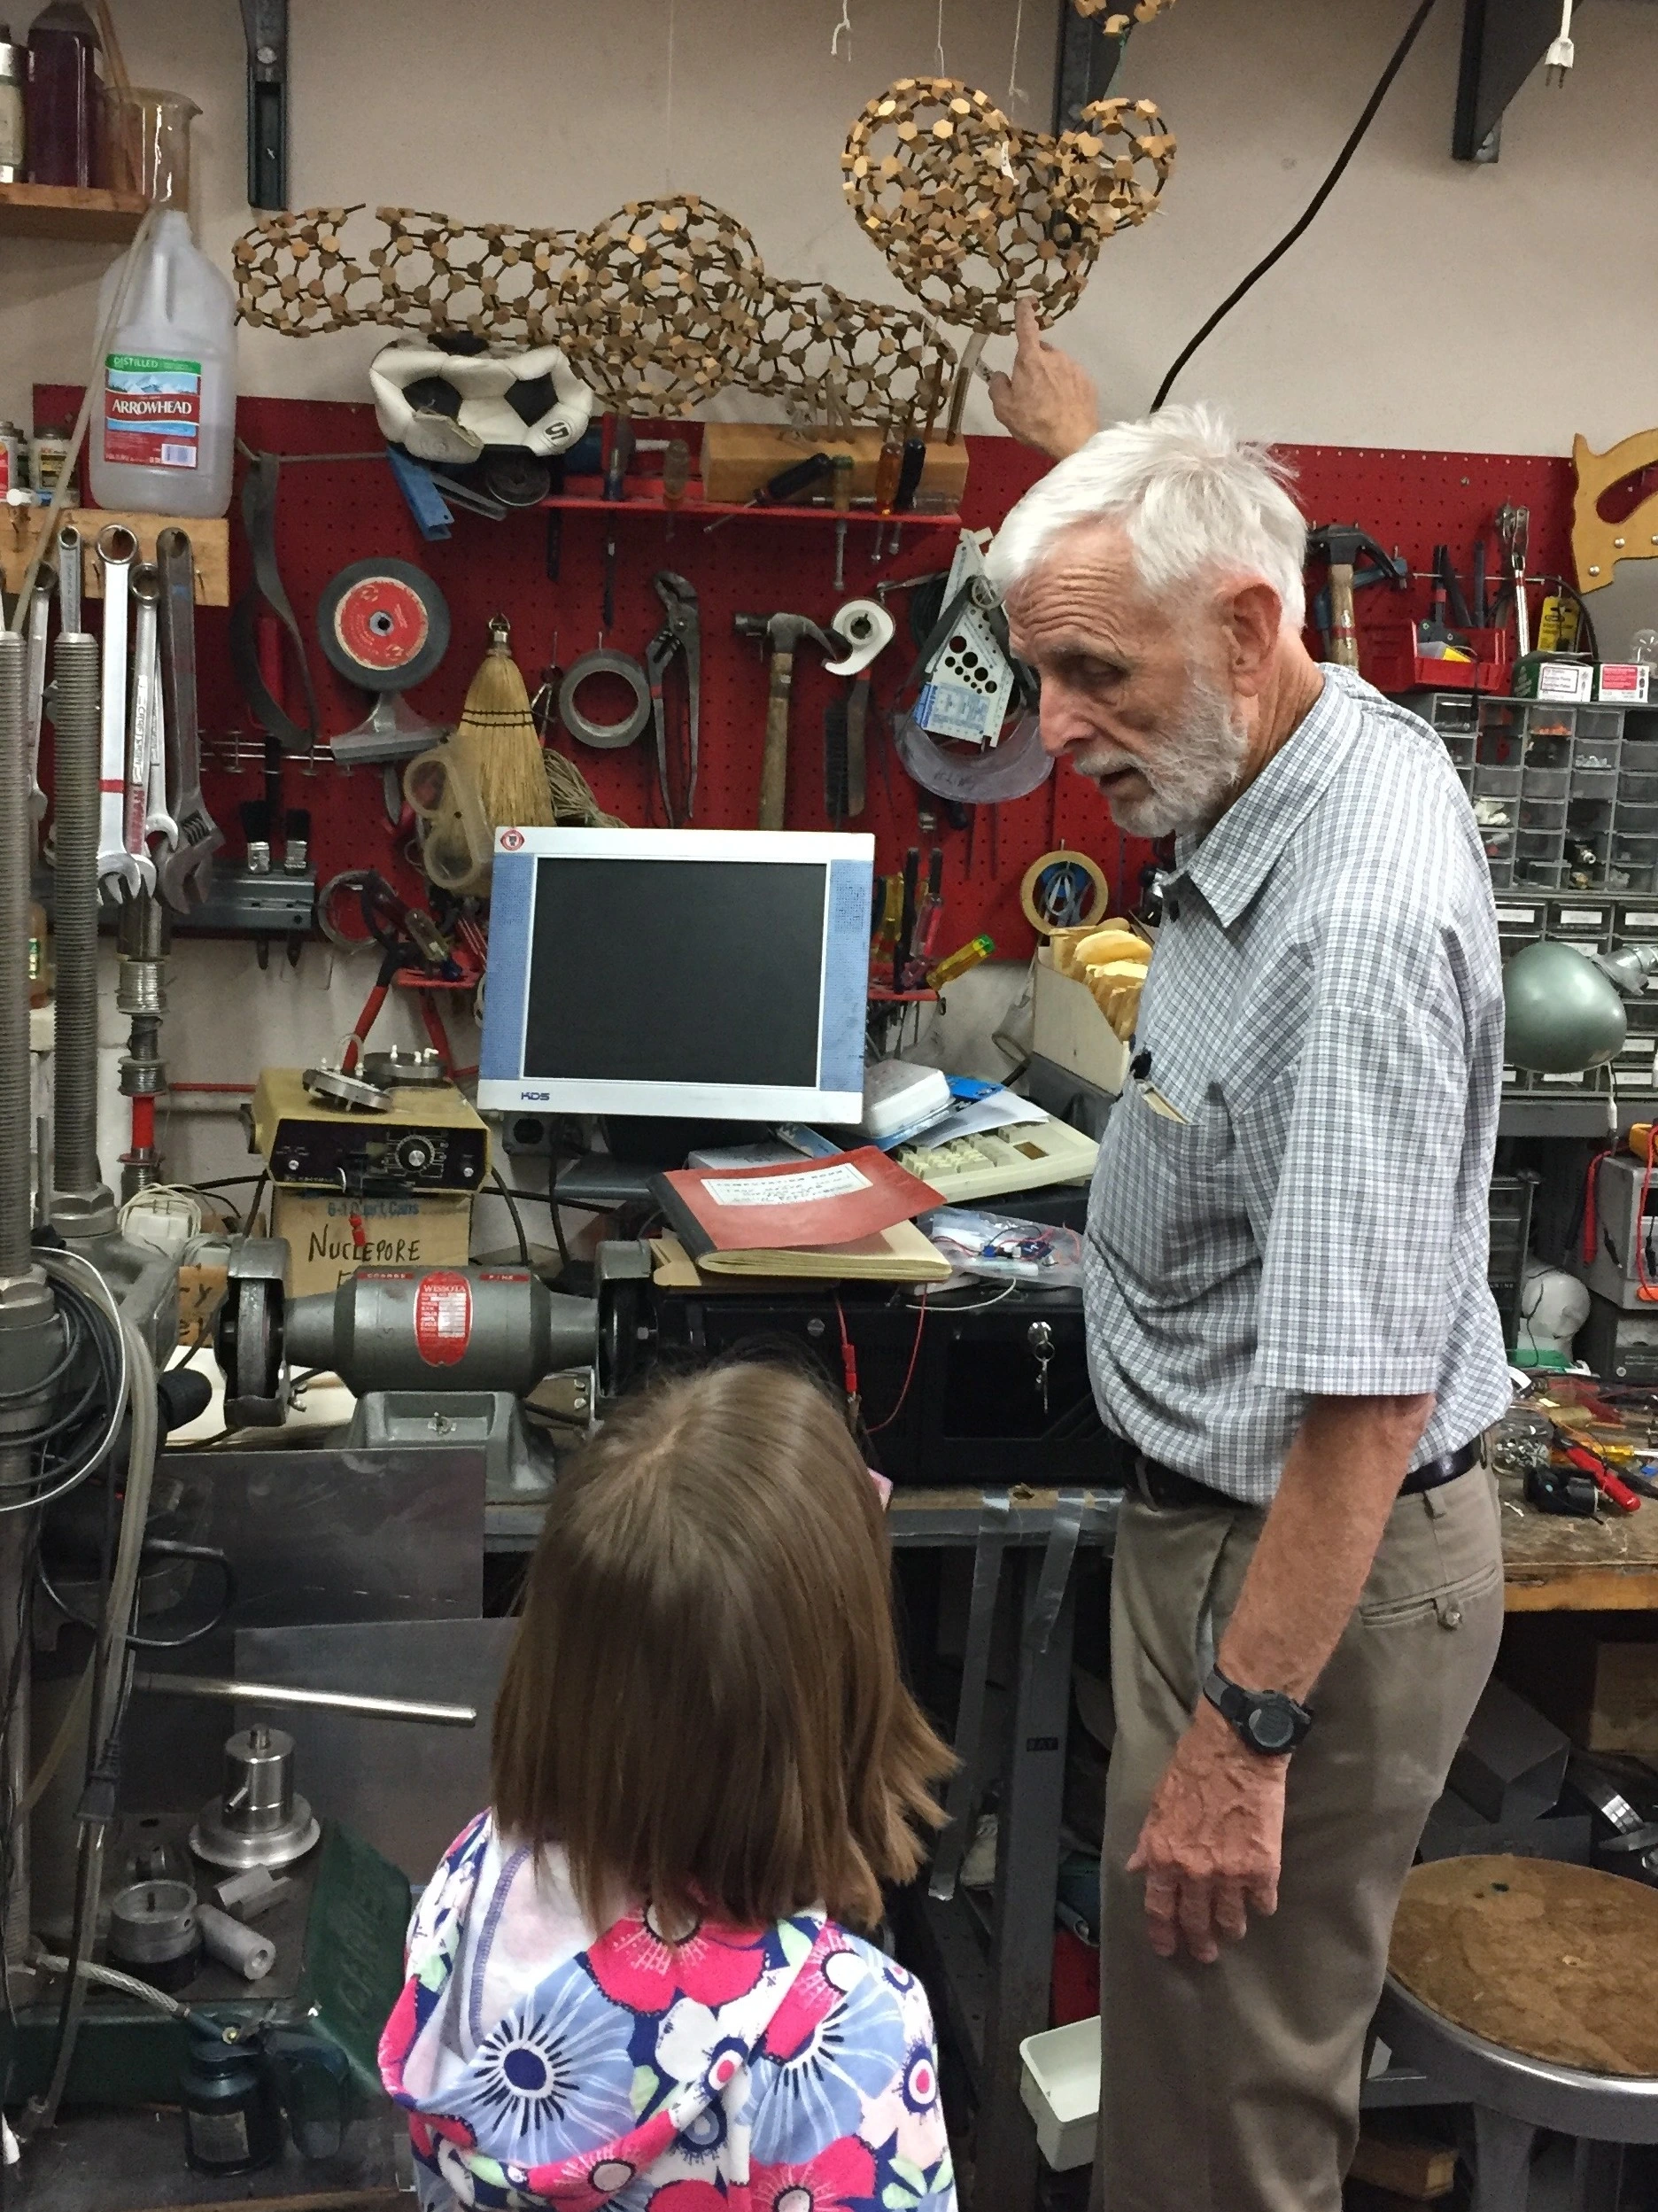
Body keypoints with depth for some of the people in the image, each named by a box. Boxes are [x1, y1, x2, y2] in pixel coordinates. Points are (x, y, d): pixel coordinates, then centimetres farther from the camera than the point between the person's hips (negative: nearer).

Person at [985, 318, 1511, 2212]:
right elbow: (1166, 551, 26)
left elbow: (1366, 1396, -30)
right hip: (1226, 1513, 10)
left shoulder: (1356, 932, -31)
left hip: (1308, 1566, -10)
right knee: (1199, 2043, 24)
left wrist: (1244, 1736, -27)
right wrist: (1084, 442, 39)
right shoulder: (1334, 749, 0)